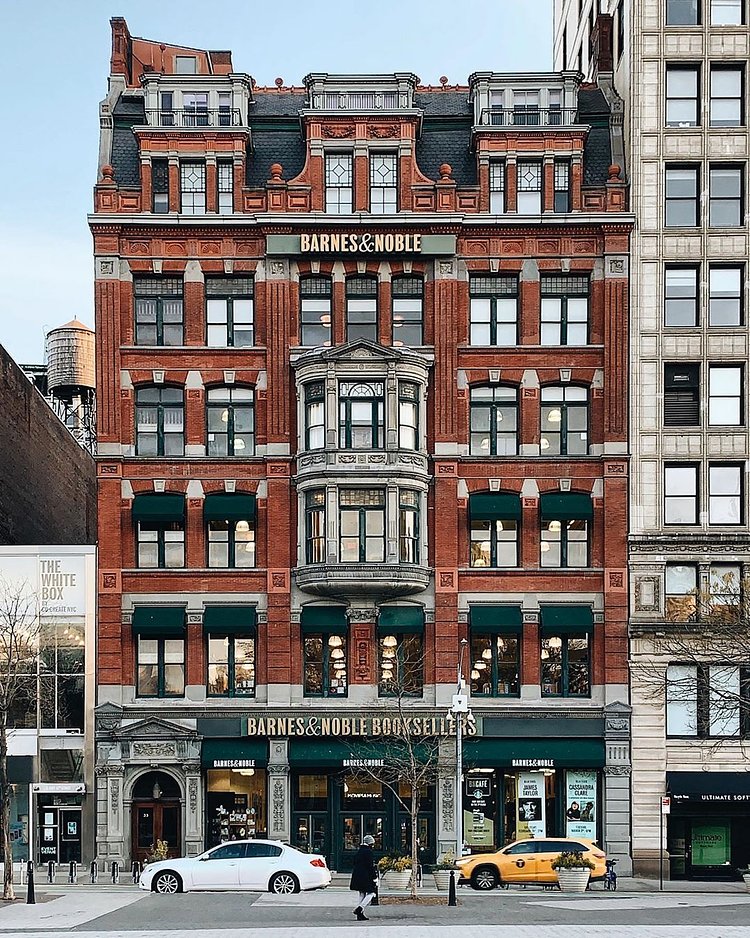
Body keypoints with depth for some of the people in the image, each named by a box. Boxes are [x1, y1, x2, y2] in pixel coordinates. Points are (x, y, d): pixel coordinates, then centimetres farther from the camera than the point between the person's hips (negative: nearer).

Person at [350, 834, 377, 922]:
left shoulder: (358, 852, 15)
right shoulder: (368, 852, -10)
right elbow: (370, 866, -15)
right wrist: (374, 875, -10)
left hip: (357, 877, 9)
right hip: (366, 877, -9)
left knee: (362, 894, 13)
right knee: (371, 893, -2)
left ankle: (360, 914, 9)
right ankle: (360, 908, -18)